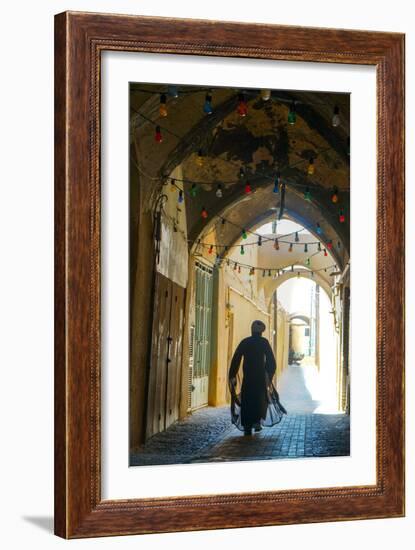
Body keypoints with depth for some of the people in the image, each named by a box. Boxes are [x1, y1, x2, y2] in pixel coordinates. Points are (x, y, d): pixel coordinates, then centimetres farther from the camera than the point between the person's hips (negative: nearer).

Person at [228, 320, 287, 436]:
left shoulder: (244, 342, 2)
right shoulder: (264, 342, -3)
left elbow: (236, 359, -1)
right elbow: (271, 360, -7)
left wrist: (232, 376, 2)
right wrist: (270, 375, 2)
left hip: (247, 376, 1)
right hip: (260, 375, -1)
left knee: (247, 400, 6)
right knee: (261, 398, 18)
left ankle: (247, 426, -1)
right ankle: (257, 422, 6)